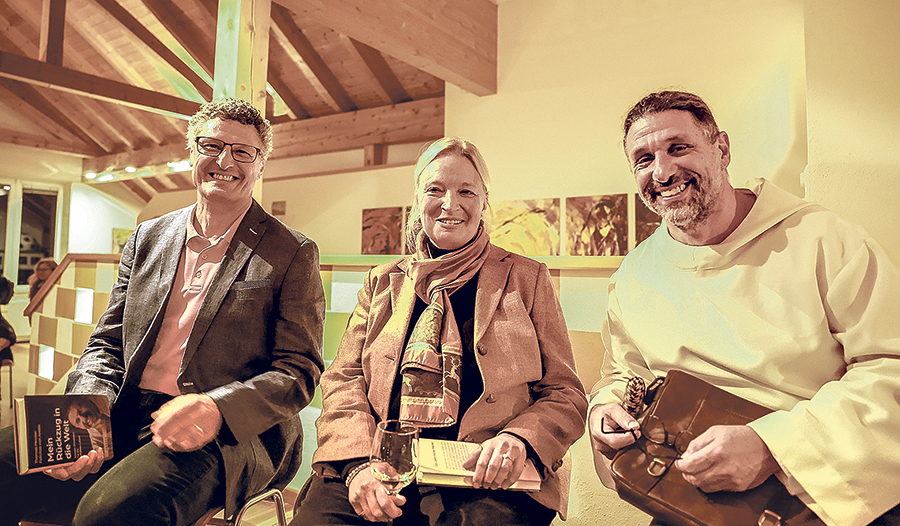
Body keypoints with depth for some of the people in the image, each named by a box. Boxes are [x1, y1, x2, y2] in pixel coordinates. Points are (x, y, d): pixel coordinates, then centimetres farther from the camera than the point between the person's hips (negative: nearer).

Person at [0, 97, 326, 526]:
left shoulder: (293, 254, 0)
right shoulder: (147, 238, 15)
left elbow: (300, 371, -4)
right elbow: (108, 343, 16)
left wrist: (214, 409, -22)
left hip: (228, 437, -4)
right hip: (122, 422, 5)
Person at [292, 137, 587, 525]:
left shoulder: (526, 279, 10)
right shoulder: (382, 283, 17)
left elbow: (566, 395, 8)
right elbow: (344, 379, 10)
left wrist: (519, 440, -13)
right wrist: (359, 462, -9)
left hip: (487, 481, 0)